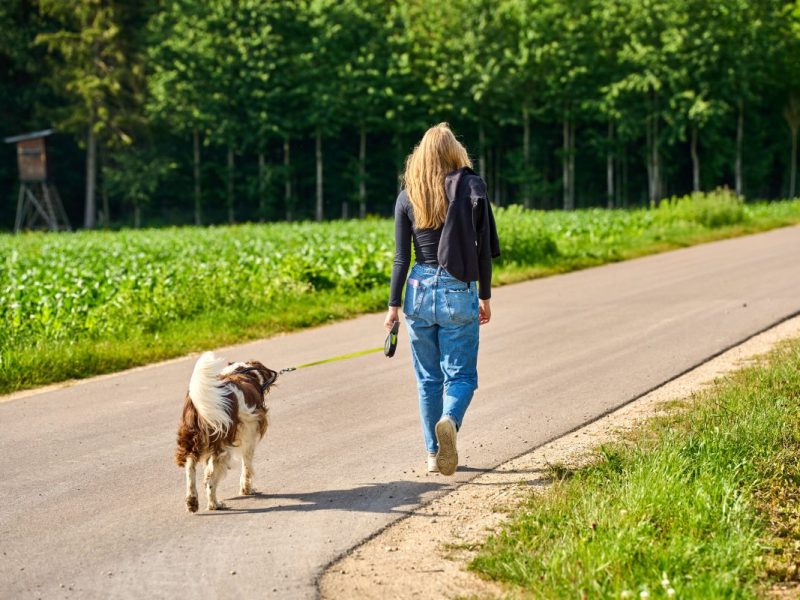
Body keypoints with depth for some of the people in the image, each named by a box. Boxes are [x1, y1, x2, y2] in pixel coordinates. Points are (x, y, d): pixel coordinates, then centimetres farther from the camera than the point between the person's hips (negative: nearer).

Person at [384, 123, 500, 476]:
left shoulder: (407, 196, 1)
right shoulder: (471, 188, -3)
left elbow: (401, 257, -1)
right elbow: (484, 249, -1)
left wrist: (394, 305, 4)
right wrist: (484, 296, 8)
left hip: (419, 292, 2)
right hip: (459, 292, -2)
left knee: (428, 378, 13)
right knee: (461, 375, 3)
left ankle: (433, 454, 15)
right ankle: (449, 421, -28)